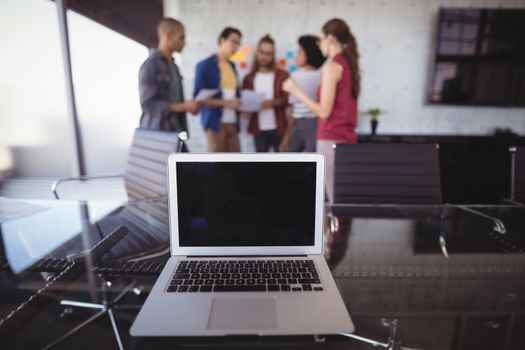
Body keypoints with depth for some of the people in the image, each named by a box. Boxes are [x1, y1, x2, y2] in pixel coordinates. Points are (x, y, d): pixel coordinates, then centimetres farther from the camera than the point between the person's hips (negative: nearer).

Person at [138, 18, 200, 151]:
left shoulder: (172, 65, 14)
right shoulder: (150, 65, -11)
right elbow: (148, 104, -17)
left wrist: (189, 106, 1)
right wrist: (184, 107, -19)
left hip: (174, 133, 8)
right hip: (156, 135, -8)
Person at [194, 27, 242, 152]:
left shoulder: (232, 66, 17)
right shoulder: (205, 65, -2)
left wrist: (240, 103, 1)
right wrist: (225, 103, -16)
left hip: (232, 122, 6)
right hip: (215, 121, -6)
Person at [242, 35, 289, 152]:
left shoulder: (283, 75, 4)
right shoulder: (249, 78, 11)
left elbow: (288, 99, -5)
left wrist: (273, 102, -24)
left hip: (278, 128, -2)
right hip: (259, 130, 2)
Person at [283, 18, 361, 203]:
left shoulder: (332, 66, -11)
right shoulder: (349, 64, 13)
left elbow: (324, 111, -15)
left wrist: (296, 91, -8)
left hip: (332, 139, -9)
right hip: (346, 137, 9)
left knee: (335, 198, -2)